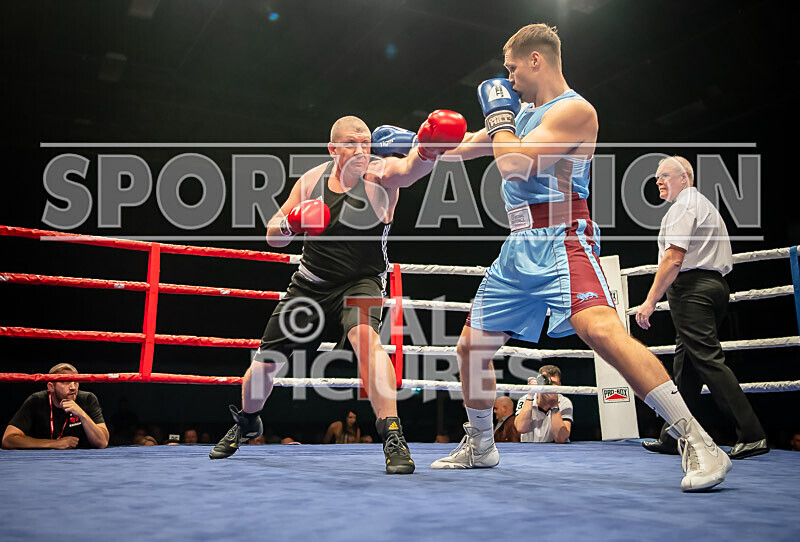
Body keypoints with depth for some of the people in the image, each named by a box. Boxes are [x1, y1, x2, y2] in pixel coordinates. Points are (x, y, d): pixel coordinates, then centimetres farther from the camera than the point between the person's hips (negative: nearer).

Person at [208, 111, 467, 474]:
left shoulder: (381, 173, -14)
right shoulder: (311, 180, -2)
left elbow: (412, 167, -40)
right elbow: (273, 236, 5)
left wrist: (426, 148, -62)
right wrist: (291, 223, -18)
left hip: (361, 281, -4)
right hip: (311, 281, 4)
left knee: (365, 336, -37)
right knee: (265, 361, 12)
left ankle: (392, 436, -31)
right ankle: (247, 423, 43)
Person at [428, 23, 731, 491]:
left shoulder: (574, 110, -8)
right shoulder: (524, 110, 20)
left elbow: (513, 165, -18)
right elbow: (470, 146, 31)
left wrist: (500, 111, -3)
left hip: (559, 240, -9)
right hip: (519, 247, 9)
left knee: (600, 328, -31)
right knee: (471, 344, 11)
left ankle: (700, 446, -24)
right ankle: (480, 447, 29)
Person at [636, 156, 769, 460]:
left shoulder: (684, 206, -6)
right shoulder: (705, 205, 27)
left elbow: (674, 258, -18)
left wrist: (650, 301, -18)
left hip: (691, 287, -10)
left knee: (709, 360, -12)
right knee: (685, 364, 9)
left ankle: (752, 435, -13)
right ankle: (672, 438, 13)